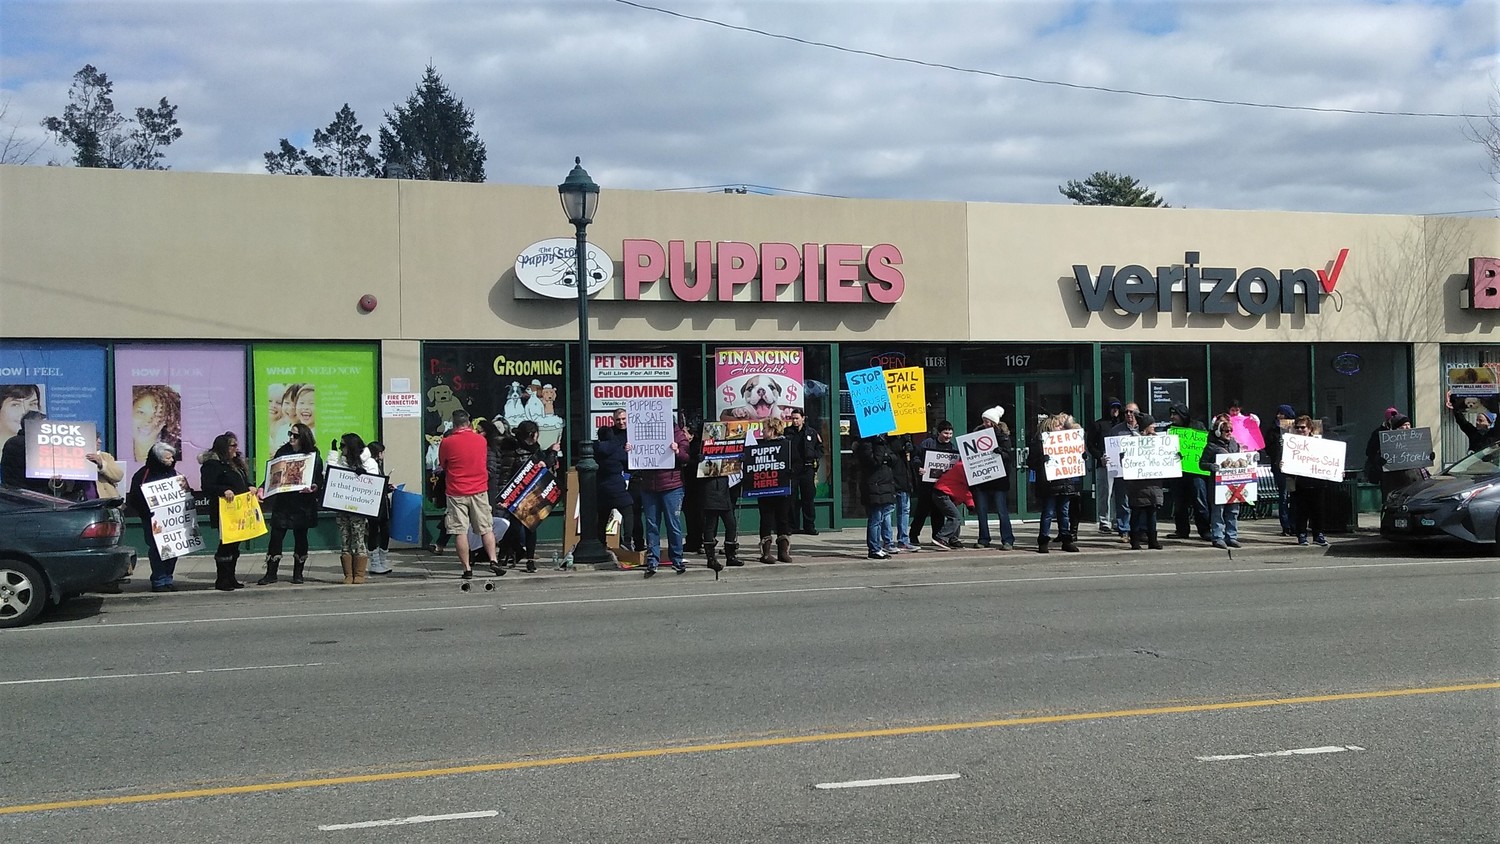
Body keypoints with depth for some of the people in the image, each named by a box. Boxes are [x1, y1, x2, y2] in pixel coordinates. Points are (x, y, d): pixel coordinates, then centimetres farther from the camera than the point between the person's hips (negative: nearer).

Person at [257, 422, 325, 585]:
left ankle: (298, 573, 18)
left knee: (300, 536, 6)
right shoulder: (282, 452, 6)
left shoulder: (313, 456, 0)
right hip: (282, 501, 1)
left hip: (303, 503, -1)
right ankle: (271, 573, 5)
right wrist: (263, 488, -9)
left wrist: (314, 487, -24)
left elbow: (319, 479, -2)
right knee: (276, 535, -2)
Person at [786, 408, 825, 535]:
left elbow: (820, 447, 13)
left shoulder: (812, 432, 7)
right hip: (791, 468, 0)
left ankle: (809, 526, 8)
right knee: (792, 498, 0)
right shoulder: (786, 432, 6)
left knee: (809, 498, 3)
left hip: (807, 468, 0)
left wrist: (815, 458, -2)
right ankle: (792, 525, 5)